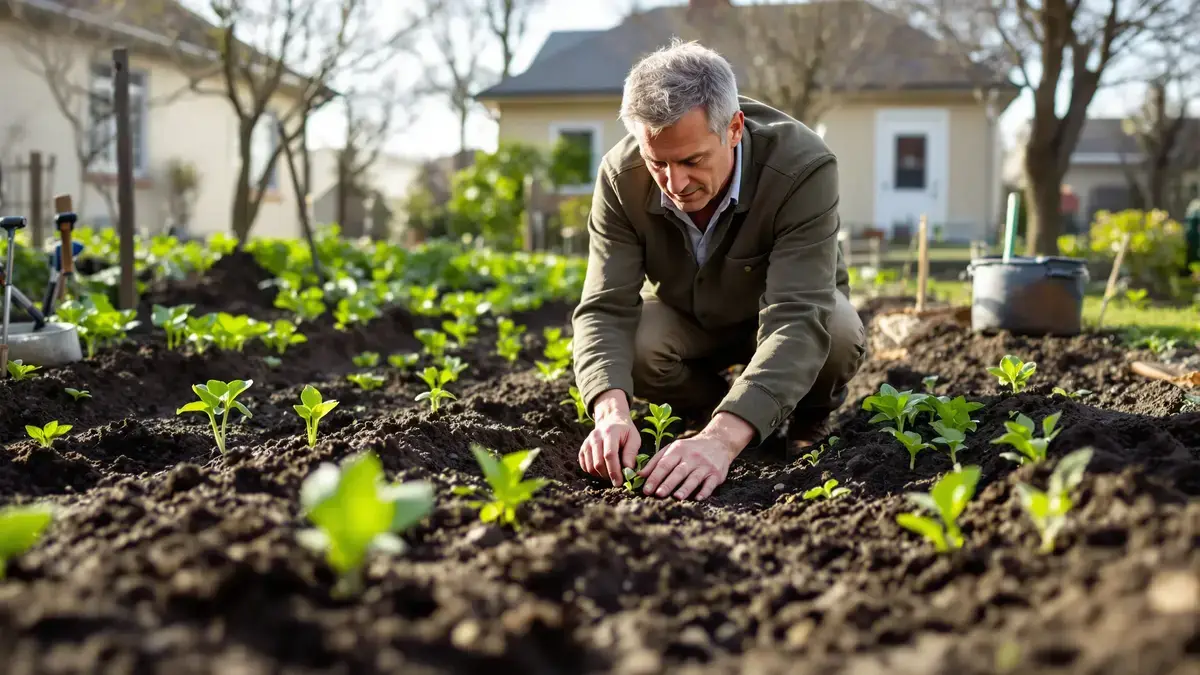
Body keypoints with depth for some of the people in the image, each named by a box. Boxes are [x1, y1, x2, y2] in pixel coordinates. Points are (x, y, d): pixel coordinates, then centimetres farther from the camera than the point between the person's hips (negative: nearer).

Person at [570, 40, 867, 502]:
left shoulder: (803, 168, -38)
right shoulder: (620, 177, -28)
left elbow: (799, 321, -47)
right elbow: (606, 309, -31)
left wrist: (722, 438, -61)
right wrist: (611, 410, -53)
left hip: (779, 312, -2)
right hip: (685, 316, 3)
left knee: (839, 336, -36)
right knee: (630, 347, -30)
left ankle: (806, 425, 1)